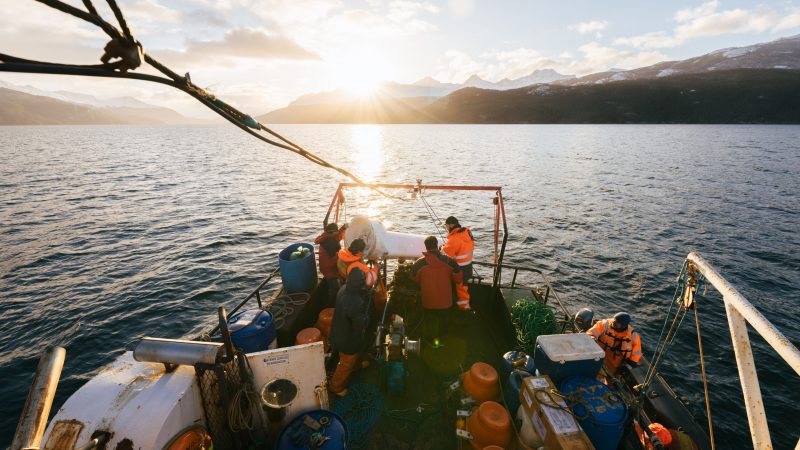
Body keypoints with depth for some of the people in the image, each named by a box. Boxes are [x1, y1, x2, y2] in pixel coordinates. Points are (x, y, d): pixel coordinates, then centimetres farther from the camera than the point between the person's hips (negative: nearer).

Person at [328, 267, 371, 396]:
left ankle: (355, 366, 66)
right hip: (348, 337, -8)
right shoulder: (355, 303, -43)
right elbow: (361, 323, -28)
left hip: (341, 331, 8)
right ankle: (336, 386, 44)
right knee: (347, 363, 20)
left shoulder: (344, 288, -16)